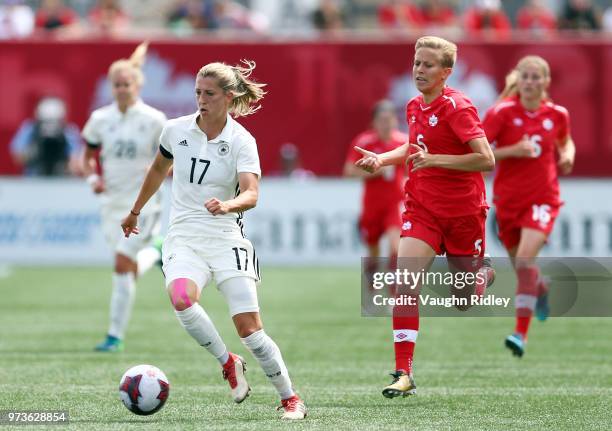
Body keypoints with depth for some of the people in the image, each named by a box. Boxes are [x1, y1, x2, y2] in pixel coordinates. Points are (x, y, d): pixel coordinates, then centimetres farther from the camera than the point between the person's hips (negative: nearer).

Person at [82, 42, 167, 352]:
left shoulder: (154, 120, -8)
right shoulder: (100, 119, 2)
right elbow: (88, 157, 13)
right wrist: (93, 178, -6)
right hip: (111, 202, 4)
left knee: (122, 265, -15)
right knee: (129, 270, 11)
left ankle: (116, 335, -6)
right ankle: (155, 253, 46)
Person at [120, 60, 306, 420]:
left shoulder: (241, 141, -7)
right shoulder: (177, 130, 3)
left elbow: (251, 194, -20)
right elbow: (159, 169, 24)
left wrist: (227, 205, -42)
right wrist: (136, 211, 34)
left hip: (226, 238, -2)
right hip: (184, 238, 2)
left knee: (250, 329, -10)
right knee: (181, 299, -31)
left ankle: (290, 399, 8)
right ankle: (228, 363, -9)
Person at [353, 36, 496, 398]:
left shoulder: (457, 108, -17)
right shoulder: (415, 107, 5)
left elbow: (486, 160, -24)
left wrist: (434, 159, -29)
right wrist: (382, 159, 10)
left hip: (463, 210, -4)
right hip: (422, 208, 5)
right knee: (405, 285, -16)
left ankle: (484, 273, 48)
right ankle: (404, 374, -16)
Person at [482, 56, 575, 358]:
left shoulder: (557, 115, 0)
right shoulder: (503, 112, -9)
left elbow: (565, 141, 23)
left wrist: (568, 155, 0)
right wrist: (512, 150, -24)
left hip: (542, 198, -1)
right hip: (508, 199, 1)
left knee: (526, 259, -22)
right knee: (521, 265, 14)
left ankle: (521, 333, -25)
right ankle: (542, 291, 53)